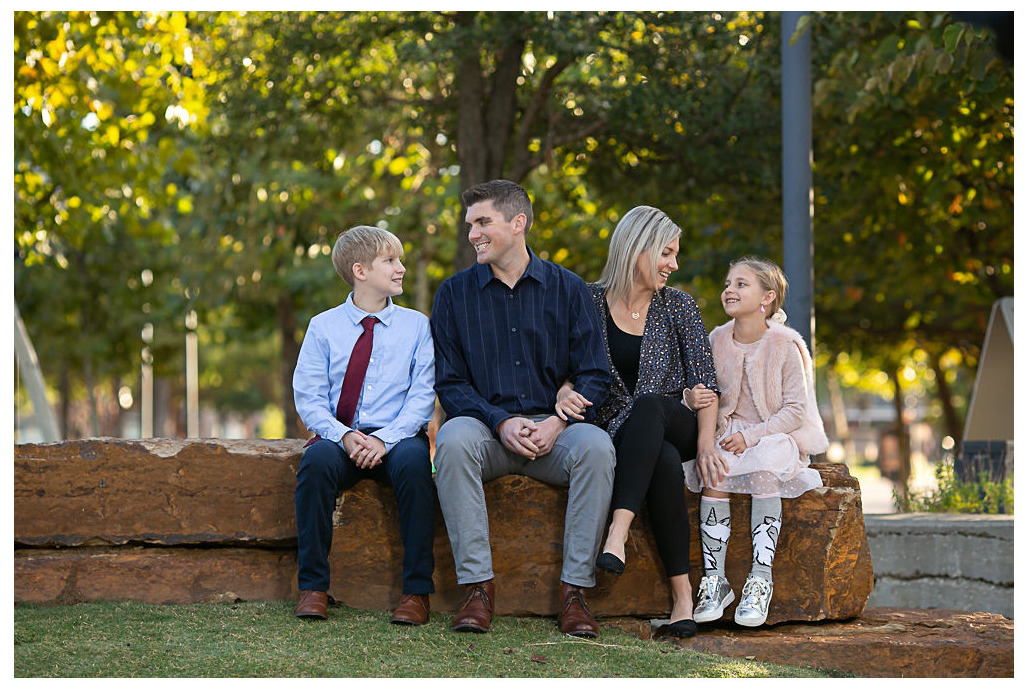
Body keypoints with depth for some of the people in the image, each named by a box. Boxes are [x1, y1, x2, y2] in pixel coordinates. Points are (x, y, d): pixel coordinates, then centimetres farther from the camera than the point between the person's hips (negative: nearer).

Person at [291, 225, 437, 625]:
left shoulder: (416, 326, 8)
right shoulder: (323, 327, 8)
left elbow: (422, 396, -1)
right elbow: (308, 397, 2)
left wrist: (385, 439, -17)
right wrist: (343, 436, -16)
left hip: (397, 435, 0)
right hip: (340, 434, 0)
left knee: (414, 461, -34)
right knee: (316, 459, -32)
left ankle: (416, 591, -25)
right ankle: (313, 586, -21)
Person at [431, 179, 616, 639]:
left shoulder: (567, 289, 7)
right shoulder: (454, 293, 8)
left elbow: (594, 376, 4)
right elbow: (450, 384, 3)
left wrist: (558, 421, -16)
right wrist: (501, 423, -15)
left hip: (552, 429, 0)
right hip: (485, 425, 0)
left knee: (596, 446, -32)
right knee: (453, 440, -34)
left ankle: (576, 591, -26)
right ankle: (477, 587, -31)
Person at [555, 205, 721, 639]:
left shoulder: (678, 307, 7)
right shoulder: (589, 302, 4)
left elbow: (703, 380, -1)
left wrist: (706, 440, -16)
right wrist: (565, 394, -22)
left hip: (674, 427, 1)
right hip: (614, 434, -1)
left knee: (647, 403, -36)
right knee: (664, 460, -36)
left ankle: (618, 531, -48)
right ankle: (682, 591, -38)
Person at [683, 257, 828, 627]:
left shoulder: (785, 346, -8)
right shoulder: (716, 341, 4)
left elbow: (795, 409, -11)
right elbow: (700, 392, 7)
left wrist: (751, 436, -21)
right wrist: (693, 399, -19)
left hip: (776, 434, -3)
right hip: (727, 433, 3)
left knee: (765, 473, -35)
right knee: (712, 475, -29)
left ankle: (761, 580, -29)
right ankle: (715, 580, -23)